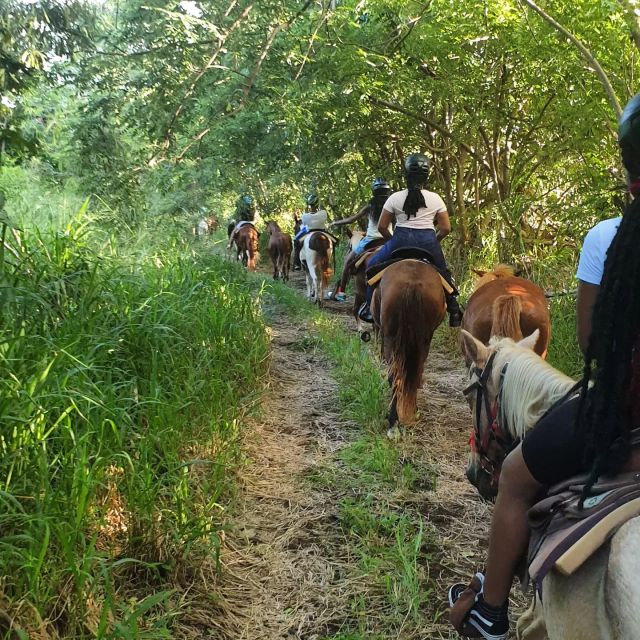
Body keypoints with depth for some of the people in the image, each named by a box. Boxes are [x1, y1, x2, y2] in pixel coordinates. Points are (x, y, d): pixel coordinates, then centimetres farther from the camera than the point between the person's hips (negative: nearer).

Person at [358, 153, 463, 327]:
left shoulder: (395, 198, 2)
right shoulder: (435, 199, 4)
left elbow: (381, 227, 3)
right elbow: (446, 229, 4)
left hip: (401, 239, -1)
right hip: (428, 241, 1)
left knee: (373, 265, 21)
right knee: (443, 272, 26)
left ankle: (370, 307, 14)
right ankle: (454, 311, 23)